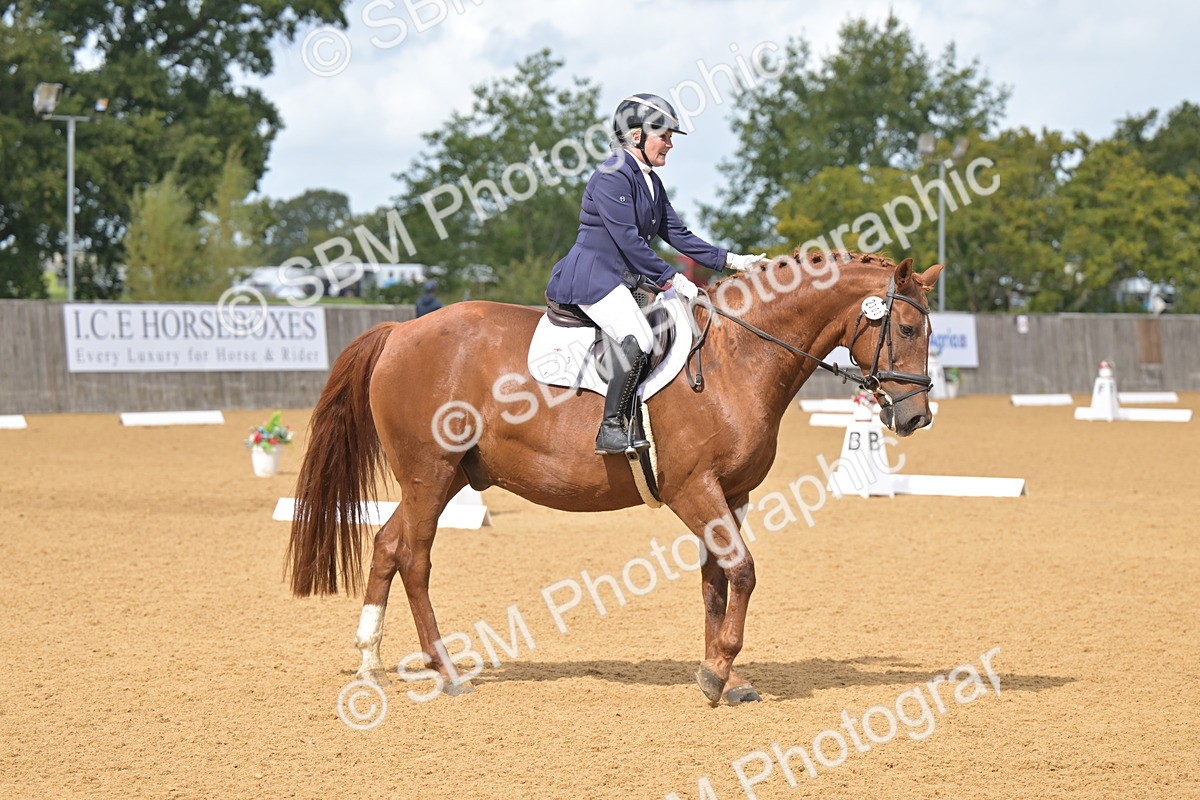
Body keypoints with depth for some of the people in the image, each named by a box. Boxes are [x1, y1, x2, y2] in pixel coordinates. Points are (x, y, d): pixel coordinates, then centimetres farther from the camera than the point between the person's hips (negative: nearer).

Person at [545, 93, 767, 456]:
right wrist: (671, 278, -18)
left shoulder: (651, 181, 16)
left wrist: (729, 260, 7)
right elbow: (628, 241, -19)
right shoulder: (613, 177, -14)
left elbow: (677, 234, 16)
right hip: (592, 277, -10)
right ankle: (611, 430, -27)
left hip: (626, 278, 10)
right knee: (637, 340, -29)